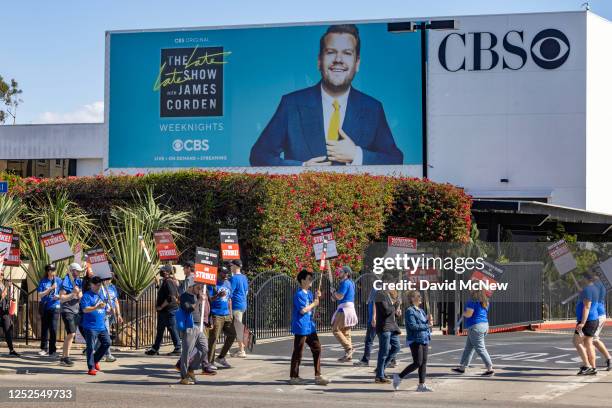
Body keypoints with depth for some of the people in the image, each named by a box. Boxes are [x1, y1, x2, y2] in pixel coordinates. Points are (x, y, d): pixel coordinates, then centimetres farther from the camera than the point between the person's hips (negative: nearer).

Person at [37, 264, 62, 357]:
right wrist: (51, 288, -12)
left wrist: (58, 296, -14)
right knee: (44, 328, 6)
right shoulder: (43, 281, 3)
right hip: (44, 307, 1)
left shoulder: (58, 281, 3)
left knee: (53, 329, -6)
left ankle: (52, 350, 0)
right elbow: (40, 294, -4)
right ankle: (44, 348, 15)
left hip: (54, 307, -1)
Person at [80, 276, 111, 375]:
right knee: (91, 347, -5)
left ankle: (95, 360, 23)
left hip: (101, 326, 7)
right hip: (90, 327, -7)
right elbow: (85, 309, -20)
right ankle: (91, 368, 1)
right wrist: (97, 307, -31)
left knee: (107, 342, 4)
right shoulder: (87, 296, -7)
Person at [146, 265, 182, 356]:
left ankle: (177, 349, 2)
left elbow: (170, 298, -26)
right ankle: (155, 349, 17)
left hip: (168, 310, -11)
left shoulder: (168, 282, -17)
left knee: (172, 329, -4)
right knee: (160, 330, 13)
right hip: (164, 311, 11)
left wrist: (161, 306, -18)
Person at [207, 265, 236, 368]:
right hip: (216, 315, -8)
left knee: (232, 335, 9)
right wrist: (218, 296, -27)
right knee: (213, 338, -9)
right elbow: (208, 299, -11)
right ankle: (210, 361, -5)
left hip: (226, 315, 8)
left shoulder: (228, 283, 17)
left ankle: (221, 358, 20)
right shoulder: (212, 283, -6)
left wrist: (230, 313, 18)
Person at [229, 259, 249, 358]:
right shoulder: (244, 277, 12)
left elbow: (230, 293, -16)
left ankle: (241, 351, -5)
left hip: (236, 305, -9)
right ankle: (241, 349, 19)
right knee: (241, 327, 14)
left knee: (238, 328, -5)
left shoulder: (234, 278, -14)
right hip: (243, 304, 9)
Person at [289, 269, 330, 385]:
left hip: (310, 326, 9)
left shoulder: (309, 293, 13)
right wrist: (313, 304, -8)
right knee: (298, 352, -1)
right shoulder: (299, 294, -15)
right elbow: (303, 310, -21)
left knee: (317, 348, 7)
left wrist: (317, 298, 6)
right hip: (301, 327, -9)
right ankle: (293, 377, 8)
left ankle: (318, 376, 11)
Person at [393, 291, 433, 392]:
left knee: (424, 362, 5)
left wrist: (429, 321, -2)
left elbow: (426, 324, 20)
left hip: (424, 339, 9)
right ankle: (399, 377, 3)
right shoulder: (410, 311, -10)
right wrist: (427, 326, -14)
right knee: (417, 363, -10)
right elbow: (413, 326, -19)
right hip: (415, 340, -9)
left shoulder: (421, 311, 17)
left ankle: (421, 385, 8)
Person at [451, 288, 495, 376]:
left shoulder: (473, 301, -16)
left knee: (480, 349, -5)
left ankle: (490, 369, -6)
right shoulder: (484, 302, 10)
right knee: (468, 348, 17)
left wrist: (463, 313, -1)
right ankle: (462, 367, 23)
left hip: (475, 327, -9)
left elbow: (469, 314, -19)